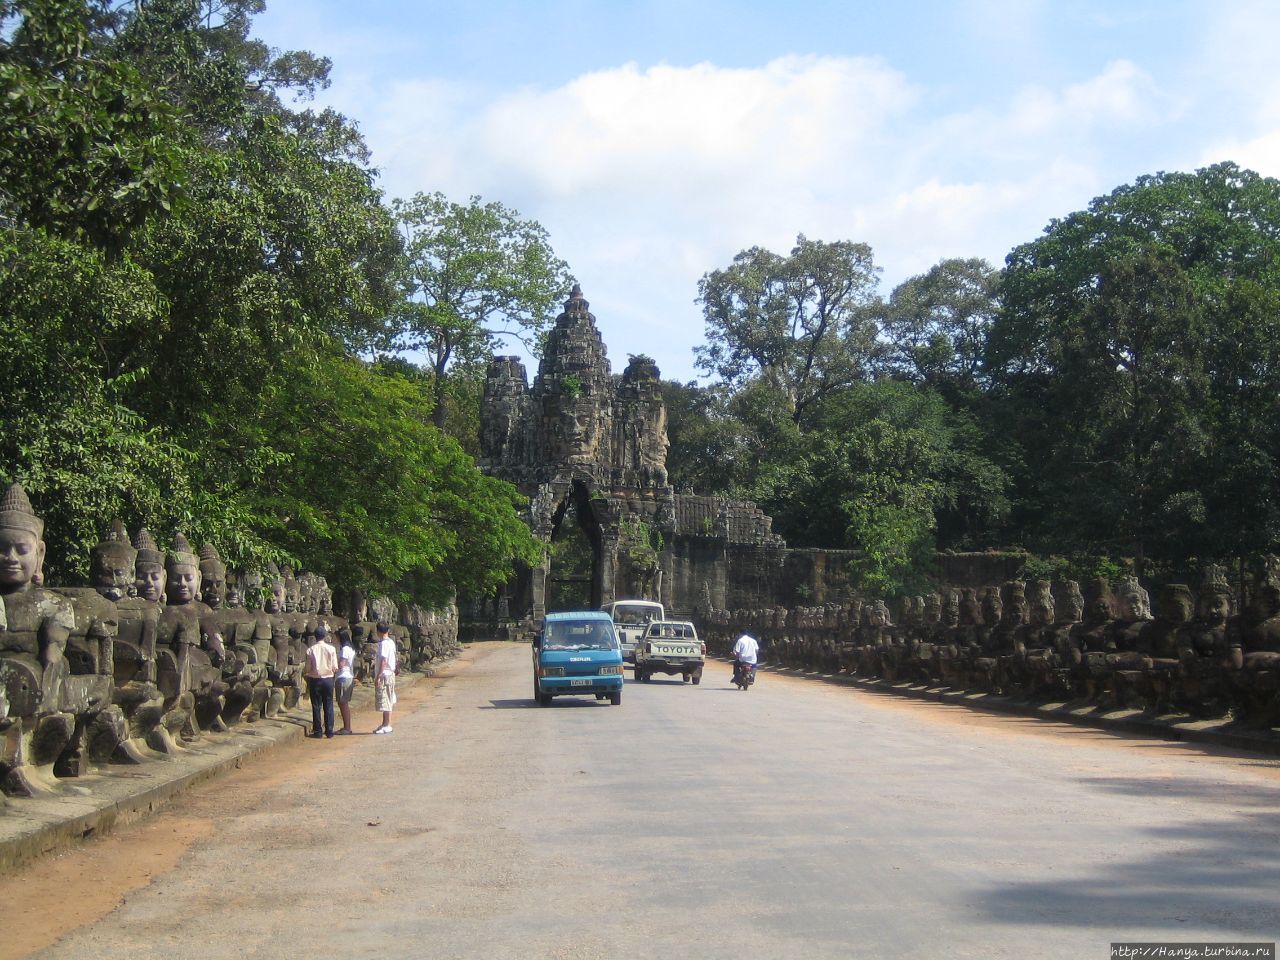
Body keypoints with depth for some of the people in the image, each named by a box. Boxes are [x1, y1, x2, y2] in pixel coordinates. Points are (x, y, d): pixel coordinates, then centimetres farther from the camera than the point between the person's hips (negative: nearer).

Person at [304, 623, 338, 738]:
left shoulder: (311, 650, -7)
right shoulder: (331, 649, -6)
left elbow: (308, 668, -6)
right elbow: (335, 668, -4)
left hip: (315, 680, -1)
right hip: (328, 679, 1)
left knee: (316, 706, 7)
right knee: (328, 706, 7)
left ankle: (317, 732, 8)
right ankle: (329, 732, 8)